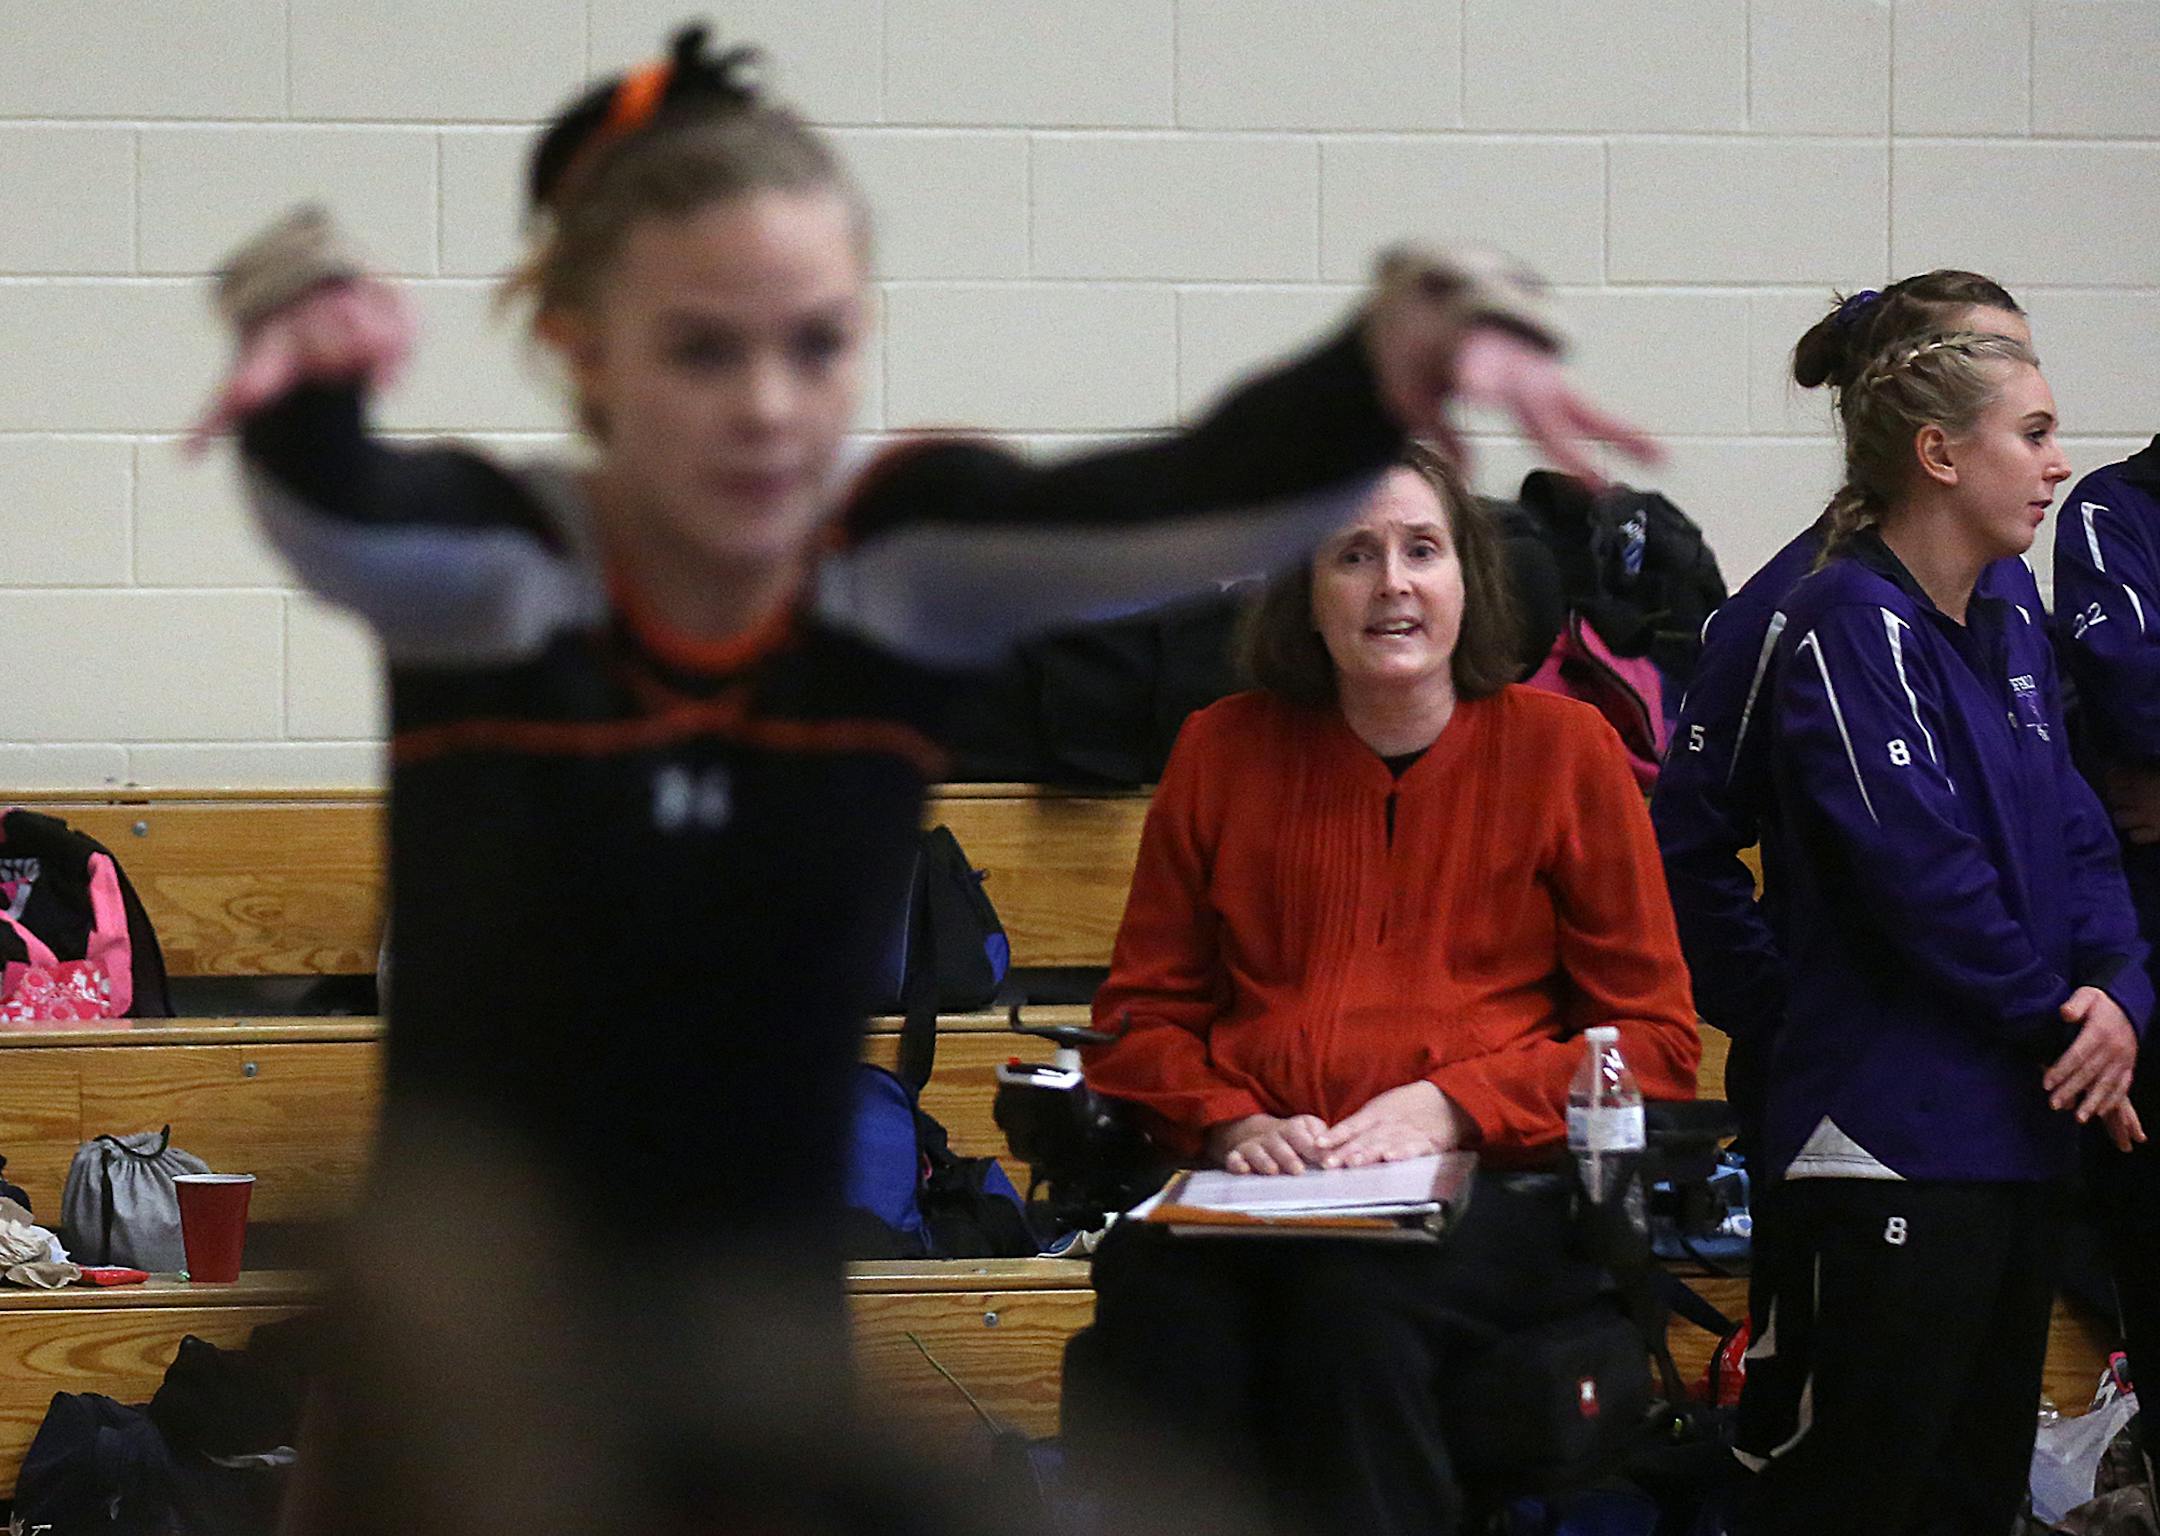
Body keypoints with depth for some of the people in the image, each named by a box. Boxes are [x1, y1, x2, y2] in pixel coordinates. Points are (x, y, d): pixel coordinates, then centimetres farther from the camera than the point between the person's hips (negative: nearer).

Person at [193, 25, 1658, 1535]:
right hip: (462, 1407, -2)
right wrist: (311, 345, -59)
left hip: (766, 1402, 2)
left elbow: (1217, 496, -24)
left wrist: (1417, 345, -46)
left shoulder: (912, 572, -6)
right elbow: (328, 507, -34)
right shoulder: (492, 573, -11)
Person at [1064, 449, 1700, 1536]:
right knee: (1158, 1320, -35)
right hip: (1256, 1190, 2)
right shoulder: (1224, 752, 16)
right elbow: (1142, 1013, 21)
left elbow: (1655, 1040, 8)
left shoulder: (1562, 745, 9)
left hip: (1492, 1181, -2)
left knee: (1355, 1306, -38)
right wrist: (1226, 1121, -2)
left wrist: (1453, 1108, -7)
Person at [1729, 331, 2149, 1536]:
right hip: (1893, 1135, -9)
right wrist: (2060, 1016, -11)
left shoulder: (2012, 637, 16)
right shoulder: (1850, 626, -12)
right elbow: (1916, 868, -19)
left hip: (2021, 1131, 9)